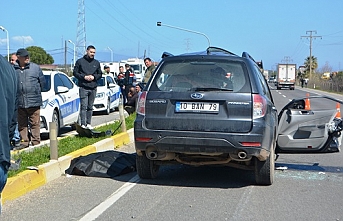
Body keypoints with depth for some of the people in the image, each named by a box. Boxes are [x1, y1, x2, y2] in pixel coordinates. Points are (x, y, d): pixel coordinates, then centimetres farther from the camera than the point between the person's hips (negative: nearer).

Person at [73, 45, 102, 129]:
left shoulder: (97, 63, 13)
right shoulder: (80, 61, 2)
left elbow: (100, 74, 17)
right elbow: (75, 72, 2)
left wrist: (94, 77, -4)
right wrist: (84, 77, -11)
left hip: (93, 88, 4)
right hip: (83, 87, -4)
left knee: (90, 107, 8)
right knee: (84, 106, -9)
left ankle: (88, 124, 16)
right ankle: (83, 124, -9)